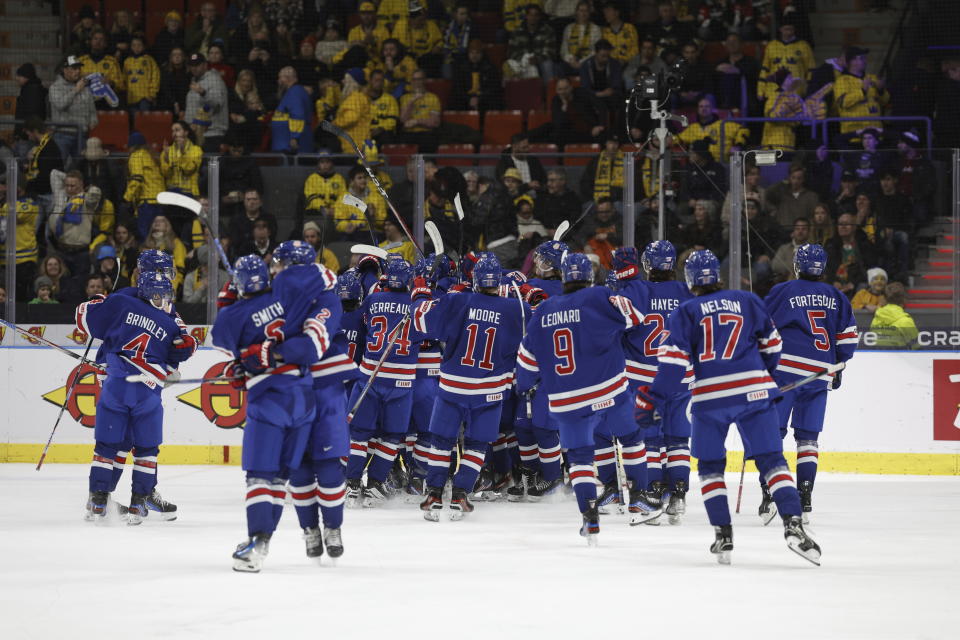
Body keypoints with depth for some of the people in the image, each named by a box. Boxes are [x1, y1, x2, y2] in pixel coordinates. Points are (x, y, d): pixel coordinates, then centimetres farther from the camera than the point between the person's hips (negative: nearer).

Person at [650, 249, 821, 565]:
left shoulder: (685, 312, 6)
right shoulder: (747, 301, 11)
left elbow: (674, 359, -4)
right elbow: (771, 343, 19)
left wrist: (656, 398, -3)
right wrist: (767, 374, 35)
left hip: (709, 397, -1)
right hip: (753, 391, 1)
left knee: (710, 466, 14)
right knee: (771, 459, 2)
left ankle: (723, 535, 6)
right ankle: (793, 525, -15)